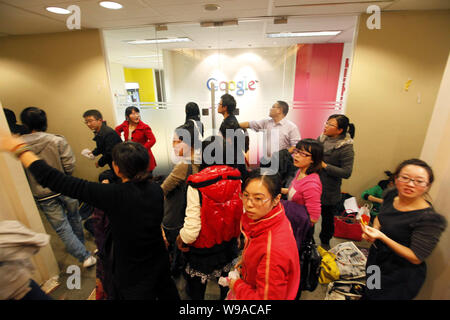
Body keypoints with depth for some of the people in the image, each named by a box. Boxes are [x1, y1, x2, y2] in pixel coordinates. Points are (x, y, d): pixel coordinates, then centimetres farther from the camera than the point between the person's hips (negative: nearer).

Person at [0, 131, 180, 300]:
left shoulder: (114, 195, -32)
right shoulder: (156, 190, -16)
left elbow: (55, 181, -26)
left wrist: (19, 148, -13)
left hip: (133, 275, -5)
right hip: (160, 262, 5)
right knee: (167, 293, 28)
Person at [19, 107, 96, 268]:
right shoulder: (58, 140, -12)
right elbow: (70, 166, -14)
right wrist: (61, 177, 6)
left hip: (43, 196, 0)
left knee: (63, 228, 8)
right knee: (75, 219, 23)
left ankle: (85, 257, 8)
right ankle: (80, 244, 43)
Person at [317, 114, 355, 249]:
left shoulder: (346, 148, -16)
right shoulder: (322, 138, -1)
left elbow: (346, 172, -20)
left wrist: (325, 166, -22)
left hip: (329, 191, -5)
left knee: (328, 218, 17)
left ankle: (325, 242, 44)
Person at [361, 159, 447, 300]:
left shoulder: (429, 219, -29)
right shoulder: (392, 195, -10)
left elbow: (416, 258, -24)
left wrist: (382, 236, -33)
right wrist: (374, 230, -11)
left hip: (399, 278, -6)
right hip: (376, 257, 6)